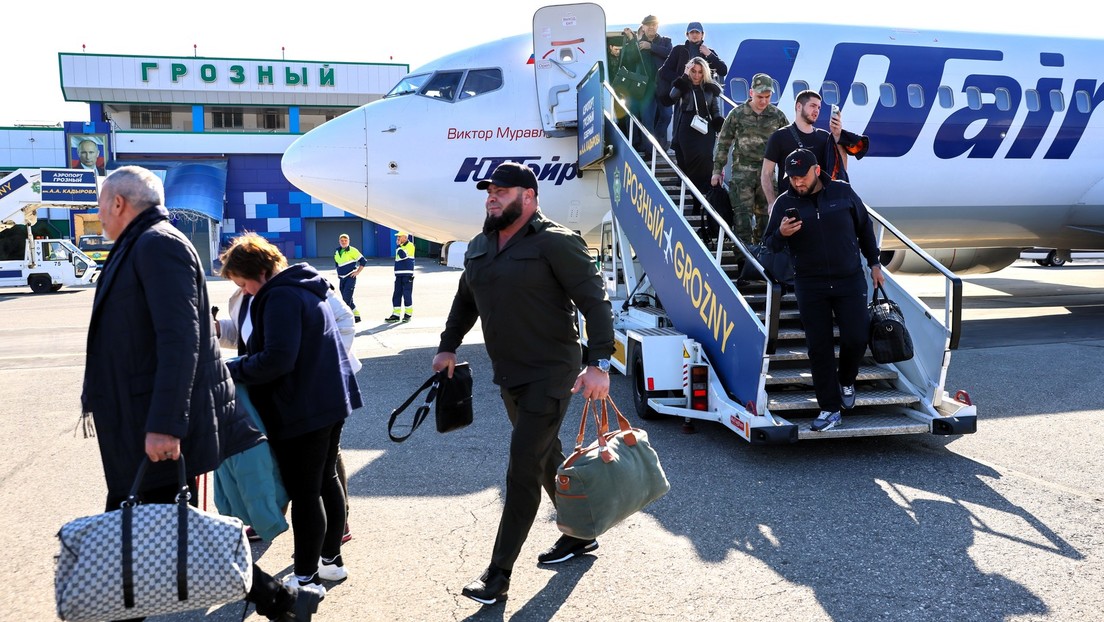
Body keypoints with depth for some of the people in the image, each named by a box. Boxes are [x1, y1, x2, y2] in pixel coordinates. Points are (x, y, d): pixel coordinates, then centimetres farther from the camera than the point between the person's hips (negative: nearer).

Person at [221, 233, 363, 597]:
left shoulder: (280, 297, -18)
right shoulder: (301, 288, 14)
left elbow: (277, 359, -25)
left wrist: (231, 371, -13)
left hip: (304, 409, -11)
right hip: (329, 400, 11)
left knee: (303, 492, -1)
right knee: (326, 480, 18)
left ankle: (306, 578, 9)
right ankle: (331, 559, 31)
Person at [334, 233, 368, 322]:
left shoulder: (352, 250, -6)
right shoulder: (336, 251, 12)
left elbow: (363, 261, -4)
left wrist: (357, 272, -8)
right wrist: (338, 273, 18)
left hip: (350, 277, -7)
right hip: (341, 278, 7)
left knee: (346, 298, -15)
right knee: (347, 299, 8)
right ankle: (357, 315, 18)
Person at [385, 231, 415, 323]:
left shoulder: (410, 245, -7)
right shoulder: (400, 246, 16)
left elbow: (403, 255, -21)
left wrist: (398, 245, -15)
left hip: (407, 274, -7)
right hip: (399, 274, 8)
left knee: (407, 294, -4)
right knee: (396, 295, 5)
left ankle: (408, 314, 4)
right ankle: (396, 315, 8)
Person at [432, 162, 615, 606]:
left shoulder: (555, 242, -15)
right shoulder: (479, 247, 9)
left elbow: (594, 301, -18)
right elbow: (465, 301, 23)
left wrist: (599, 363, -26)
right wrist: (447, 347, 21)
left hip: (549, 376, -8)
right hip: (509, 375, 8)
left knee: (523, 472, -5)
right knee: (547, 459, 19)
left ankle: (498, 575, 4)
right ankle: (580, 535, 39)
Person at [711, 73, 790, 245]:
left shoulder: (777, 116, 4)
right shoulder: (737, 114, -1)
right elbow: (723, 143, 3)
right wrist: (717, 170, 1)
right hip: (742, 171, -2)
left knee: (765, 213, 9)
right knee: (742, 212, -10)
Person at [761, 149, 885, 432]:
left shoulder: (843, 192, 1)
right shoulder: (785, 203, 1)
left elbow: (865, 228, 13)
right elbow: (769, 244, 4)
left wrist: (874, 263, 13)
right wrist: (781, 234, -19)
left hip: (850, 279, 0)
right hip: (809, 284, 0)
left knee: (857, 338, -4)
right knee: (819, 347, -1)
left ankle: (846, 380, 29)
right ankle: (830, 409, 8)